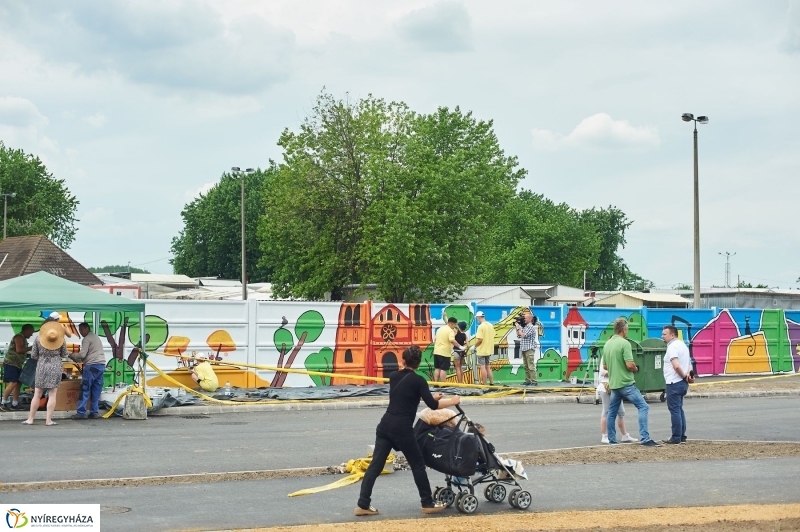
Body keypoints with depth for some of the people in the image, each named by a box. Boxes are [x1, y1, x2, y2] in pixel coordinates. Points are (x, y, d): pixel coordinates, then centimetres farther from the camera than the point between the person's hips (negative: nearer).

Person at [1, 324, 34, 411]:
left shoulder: (23, 338, 19)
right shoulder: (19, 337, -12)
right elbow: (19, 350, -23)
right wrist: (30, 348, -17)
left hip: (17, 364, 11)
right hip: (11, 363, -11)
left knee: (18, 383, 8)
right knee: (13, 383, -17)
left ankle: (15, 404, 10)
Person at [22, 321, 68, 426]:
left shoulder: (38, 339, -1)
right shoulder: (61, 339, -3)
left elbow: (33, 356, 1)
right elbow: (64, 355, 3)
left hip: (42, 368, 1)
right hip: (55, 368, -1)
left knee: (37, 395, 8)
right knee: (52, 395, 1)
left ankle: (30, 419, 12)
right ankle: (48, 420, -1)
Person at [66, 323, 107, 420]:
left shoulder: (87, 339, -4)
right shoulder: (96, 337, 24)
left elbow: (82, 354, -10)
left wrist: (73, 356, 7)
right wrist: (78, 358, 22)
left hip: (92, 365, -8)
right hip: (101, 364, 8)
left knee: (85, 390, -6)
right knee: (96, 390, 7)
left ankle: (81, 412, -10)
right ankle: (94, 412, 6)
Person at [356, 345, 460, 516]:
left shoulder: (394, 377, 13)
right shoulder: (418, 380, -6)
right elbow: (433, 405, -7)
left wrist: (429, 396, 33)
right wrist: (452, 401, 8)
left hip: (385, 426, 6)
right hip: (402, 429, -5)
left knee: (375, 465, 5)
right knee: (418, 465, 9)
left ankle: (363, 504, 2)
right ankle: (428, 503, 16)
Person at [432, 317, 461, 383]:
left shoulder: (440, 329, 14)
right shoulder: (450, 331, -13)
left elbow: (435, 339, 22)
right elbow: (452, 340, -28)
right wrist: (460, 346, -23)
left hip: (436, 352, 8)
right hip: (444, 353, -8)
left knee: (437, 368, 12)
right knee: (443, 369, -5)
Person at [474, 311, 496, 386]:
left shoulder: (481, 326, -18)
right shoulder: (491, 325, 6)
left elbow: (480, 339, -22)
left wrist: (475, 346, -5)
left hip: (482, 350, -8)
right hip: (489, 350, 8)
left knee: (483, 367, -2)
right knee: (487, 367, 17)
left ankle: (484, 384, 0)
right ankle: (491, 382, 17)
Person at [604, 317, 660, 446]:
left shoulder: (607, 344, 10)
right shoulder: (624, 343, -14)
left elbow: (605, 366, 17)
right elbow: (630, 365, -20)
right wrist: (636, 369, 0)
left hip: (613, 384, 8)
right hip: (626, 383, -8)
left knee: (612, 412, 14)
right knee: (643, 407, -8)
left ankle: (612, 441, 17)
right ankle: (645, 439, -17)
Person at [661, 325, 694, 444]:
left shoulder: (672, 347, -15)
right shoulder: (682, 345, 16)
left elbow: (676, 366, -25)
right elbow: (689, 364, 17)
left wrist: (684, 376, -12)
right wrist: (689, 374, -1)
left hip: (674, 383, -10)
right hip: (682, 383, 10)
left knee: (675, 410, -5)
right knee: (679, 410, 16)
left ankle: (676, 438, -3)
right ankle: (682, 436, 18)